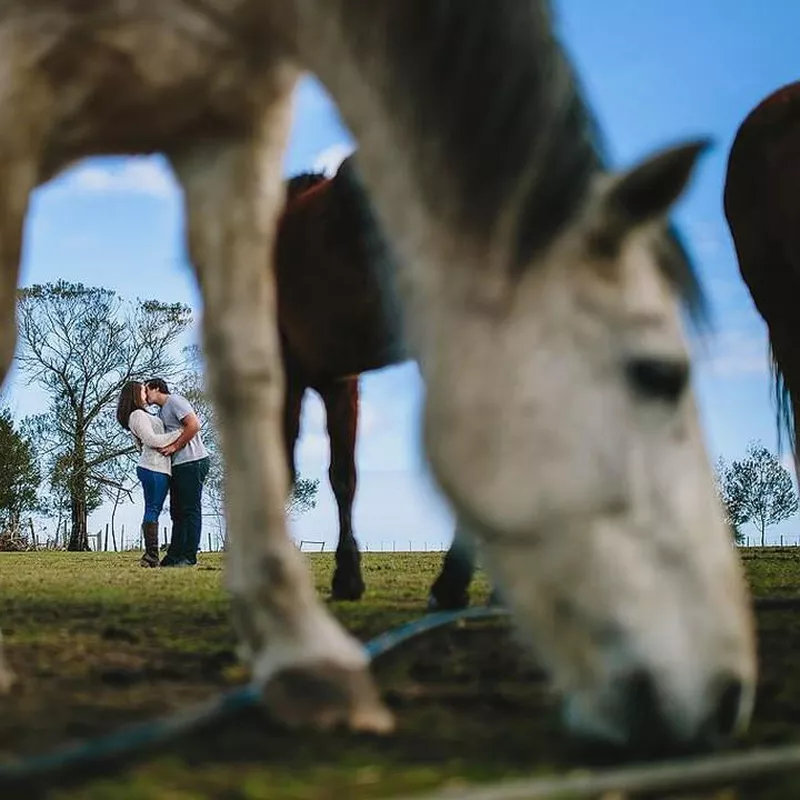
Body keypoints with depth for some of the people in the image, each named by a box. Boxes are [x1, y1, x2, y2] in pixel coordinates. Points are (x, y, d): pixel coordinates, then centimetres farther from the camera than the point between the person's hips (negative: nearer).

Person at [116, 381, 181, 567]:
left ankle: (151, 556, 2)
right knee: (153, 510, -12)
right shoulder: (137, 415, -6)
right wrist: (179, 434, -12)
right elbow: (151, 440, -15)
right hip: (154, 468, -10)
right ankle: (151, 555, -16)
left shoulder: (142, 415, 26)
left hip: (156, 467, 10)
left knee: (153, 511, 5)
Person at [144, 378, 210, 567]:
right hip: (178, 466, 10)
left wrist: (174, 446, -18)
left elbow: (194, 425, -19)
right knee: (177, 512, 9)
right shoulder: (161, 412, 24)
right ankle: (175, 556, 11)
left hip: (192, 462, -10)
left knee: (191, 510, -8)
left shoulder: (174, 401, -6)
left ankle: (189, 556, -7)